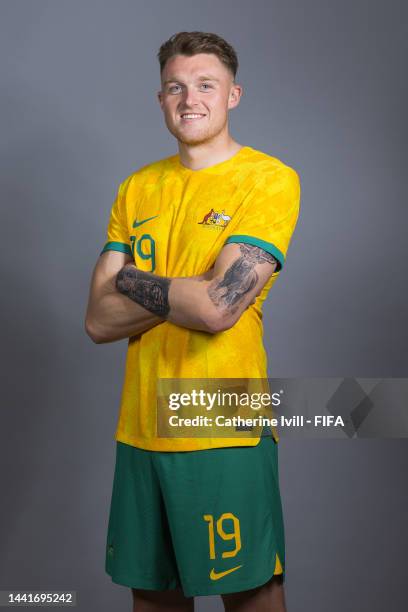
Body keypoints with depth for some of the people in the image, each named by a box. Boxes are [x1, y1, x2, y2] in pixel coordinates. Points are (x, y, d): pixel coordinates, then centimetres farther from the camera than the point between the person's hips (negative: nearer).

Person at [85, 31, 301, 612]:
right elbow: (98, 321, 0)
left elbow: (218, 307, -20)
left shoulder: (270, 180, -7)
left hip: (226, 431, -5)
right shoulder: (136, 189, 8)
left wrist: (132, 280, -5)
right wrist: (190, 293, -11)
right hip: (140, 428, 5)